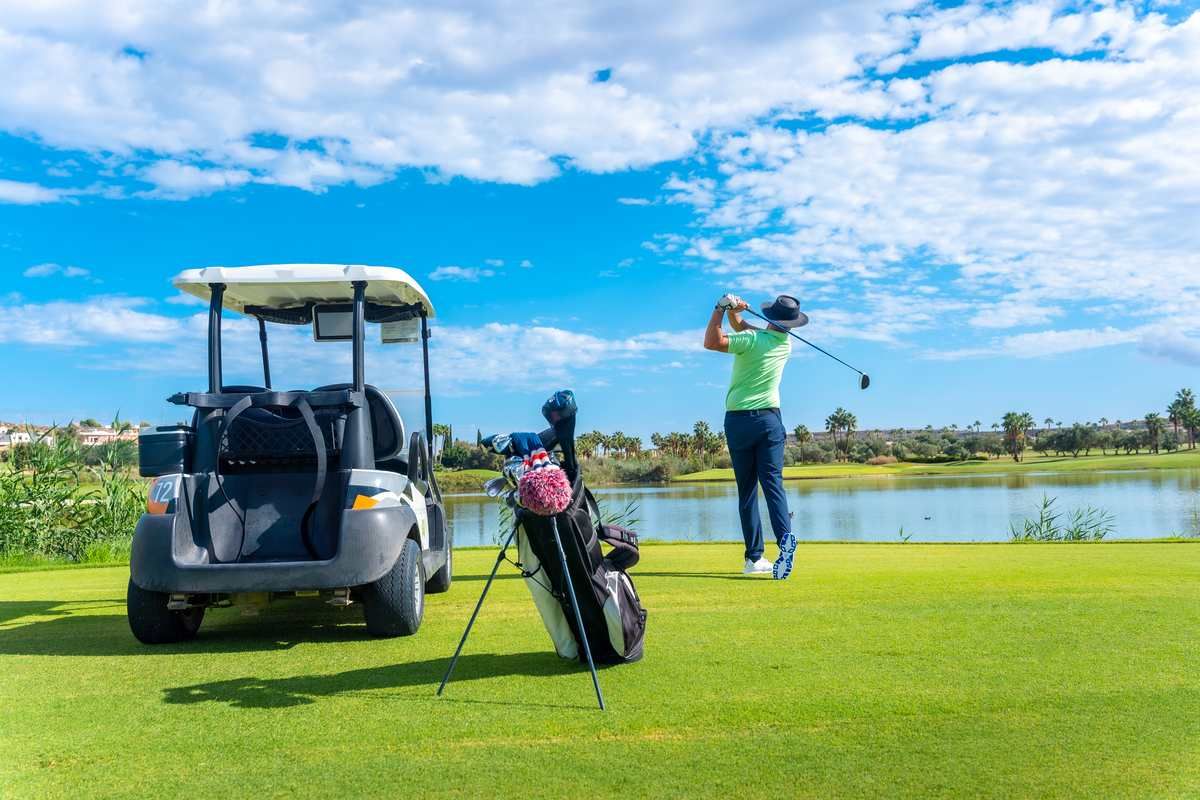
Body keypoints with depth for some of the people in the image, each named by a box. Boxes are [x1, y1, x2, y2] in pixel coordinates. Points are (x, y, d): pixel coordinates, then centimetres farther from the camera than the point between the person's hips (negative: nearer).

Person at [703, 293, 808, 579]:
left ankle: (754, 557, 3)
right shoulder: (786, 345, 8)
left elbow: (711, 342, -20)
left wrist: (722, 309, -14)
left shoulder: (752, 340, -12)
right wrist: (734, 313, 1)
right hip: (769, 418, 3)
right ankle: (785, 537, -30)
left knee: (746, 490, 4)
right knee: (773, 482, -5)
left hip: (738, 421, -2)